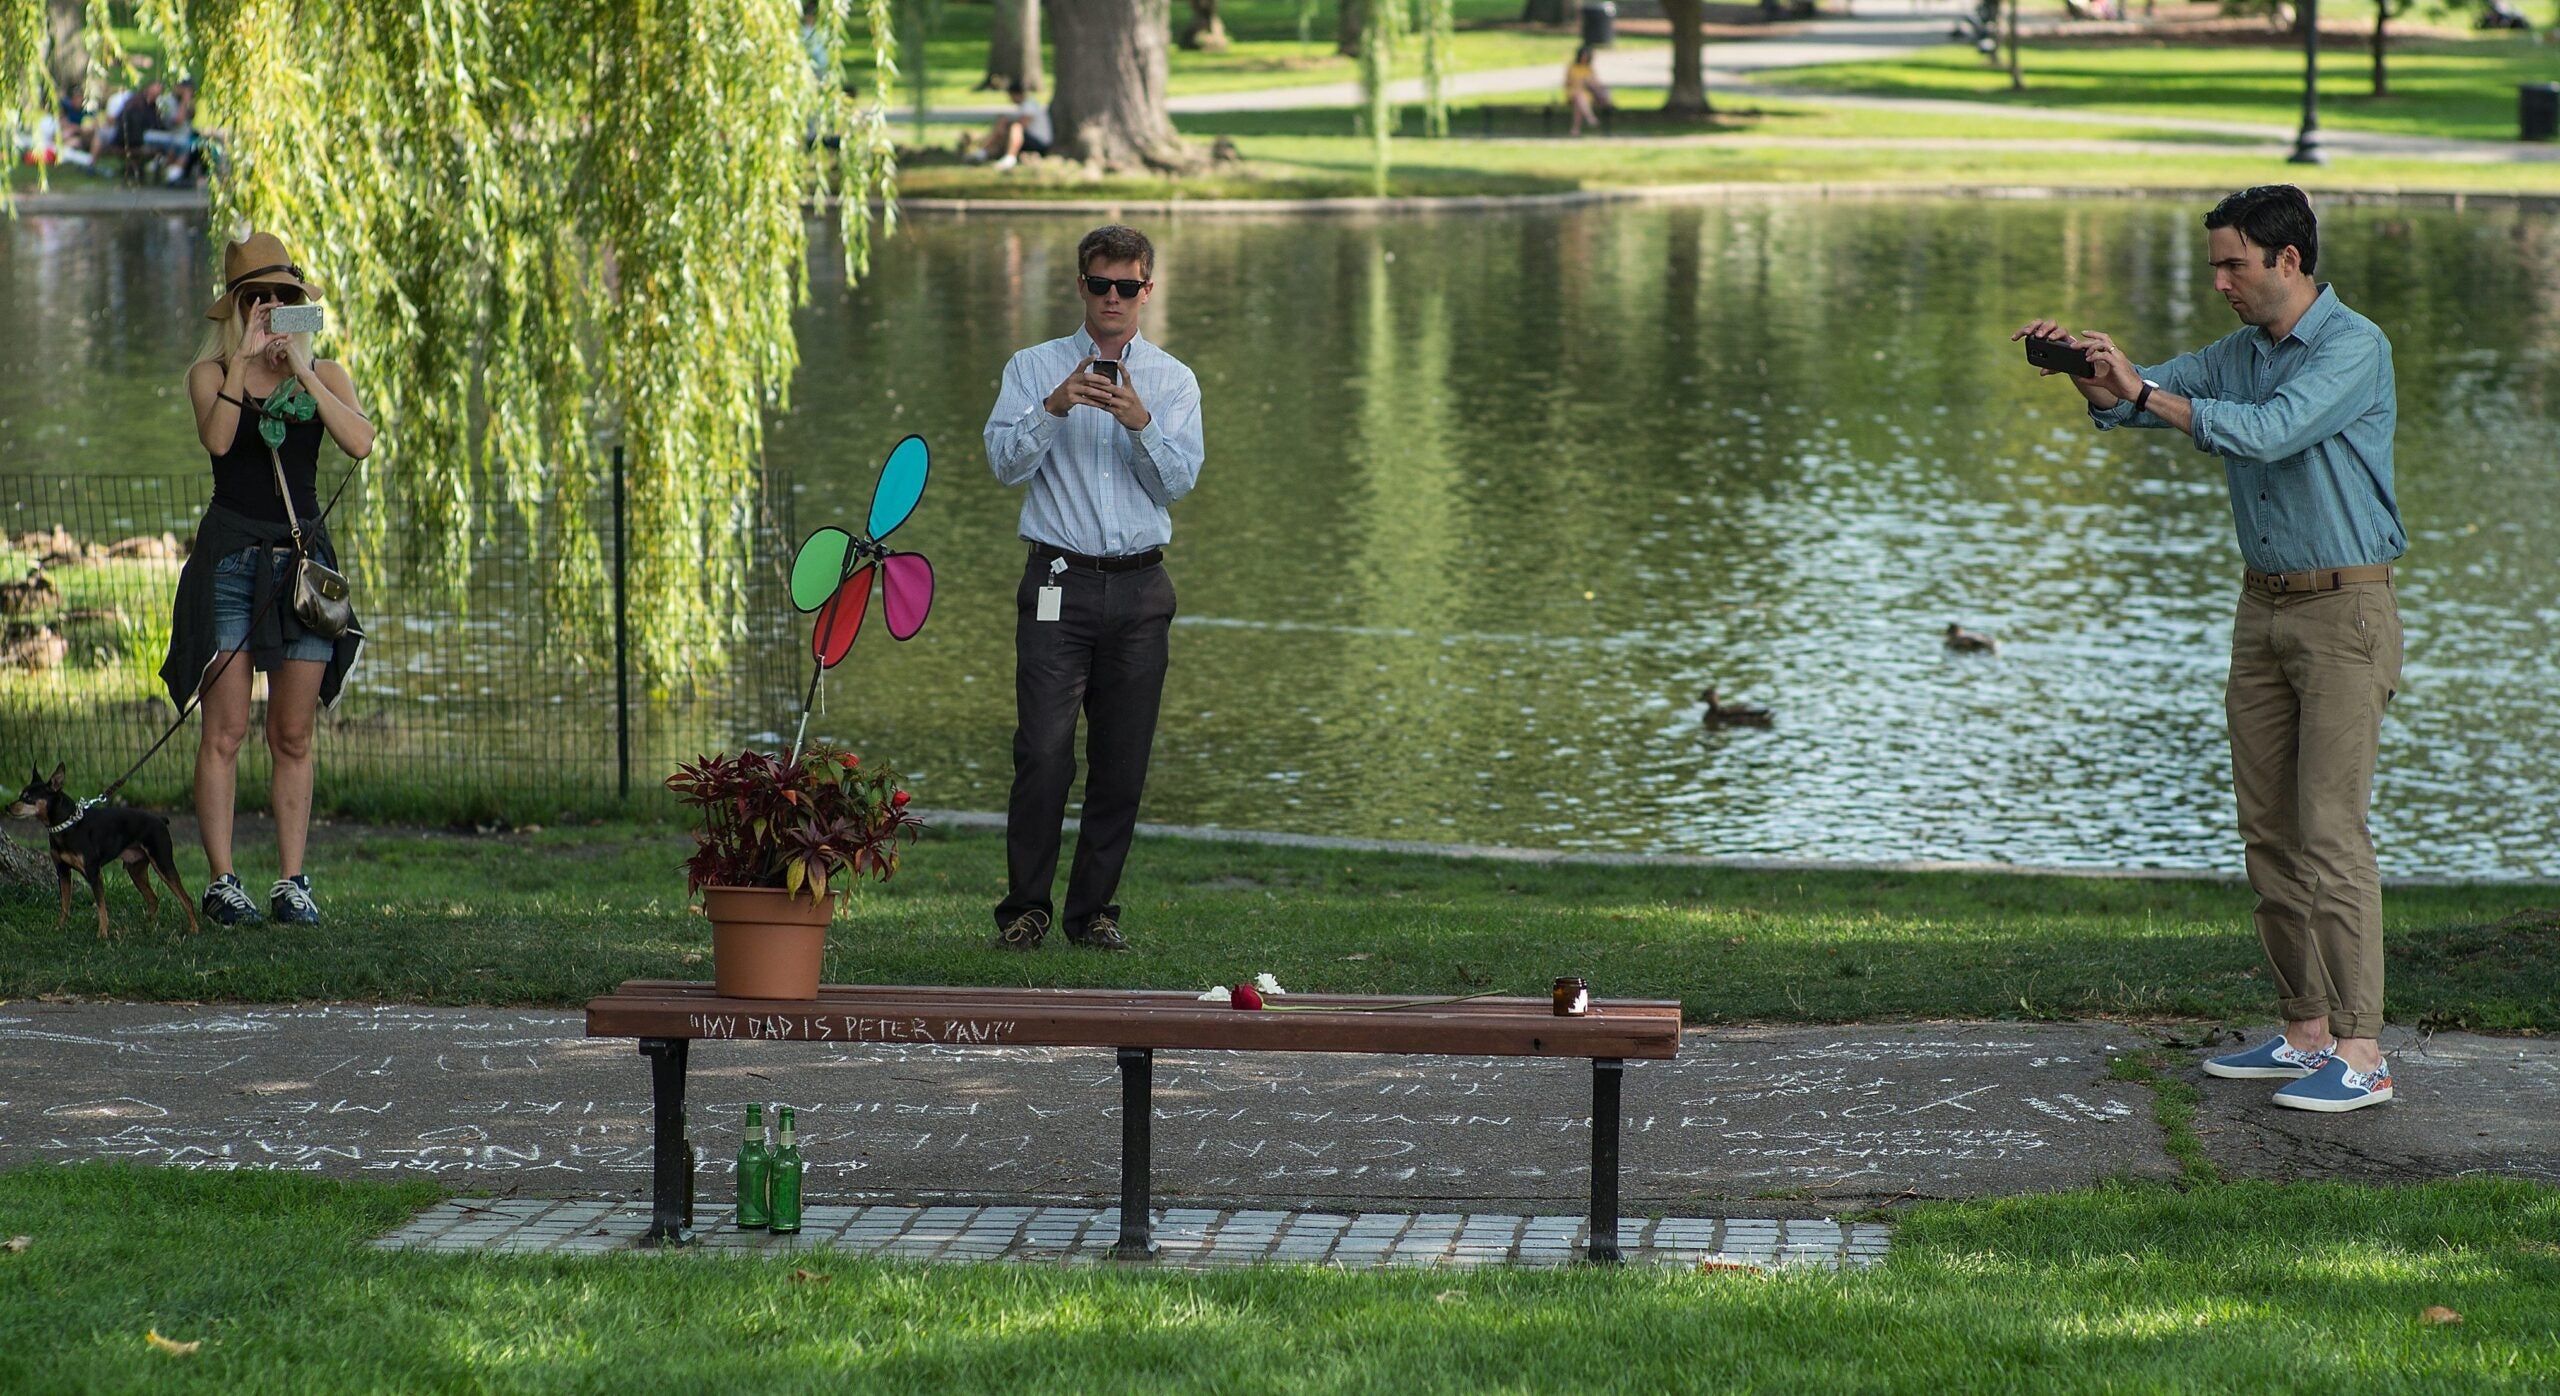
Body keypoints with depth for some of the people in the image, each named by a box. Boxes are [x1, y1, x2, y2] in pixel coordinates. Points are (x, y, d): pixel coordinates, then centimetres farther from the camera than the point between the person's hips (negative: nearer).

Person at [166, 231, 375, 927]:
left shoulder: (323, 373, 9)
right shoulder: (211, 373, 4)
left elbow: (360, 443, -9)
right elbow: (216, 439, -16)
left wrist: (302, 372, -12)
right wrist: (243, 360, -18)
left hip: (302, 555, 2)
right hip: (230, 556, -2)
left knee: (293, 738, 4)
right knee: (225, 732, -5)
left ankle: (291, 881, 7)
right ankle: (222, 881, -2)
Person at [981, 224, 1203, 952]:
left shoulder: (1172, 381, 11)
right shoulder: (1034, 369, 9)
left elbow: (1178, 480, -1)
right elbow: (1005, 462, -3)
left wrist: (1140, 423, -17)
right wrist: (1053, 409, -18)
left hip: (1140, 588, 2)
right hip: (1060, 583, -2)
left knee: (1123, 759, 2)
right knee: (1044, 751, -11)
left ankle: (1094, 908, 10)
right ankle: (1024, 908, -4)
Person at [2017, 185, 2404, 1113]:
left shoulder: (2353, 347, -13)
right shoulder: (2238, 353, 12)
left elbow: (2270, 433, -26)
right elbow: (2132, 399, 10)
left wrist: (2143, 390, -26)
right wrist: (2085, 369, -12)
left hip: (2344, 610, -8)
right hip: (2263, 608, 8)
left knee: (2330, 831, -11)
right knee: (2268, 830, 7)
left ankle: (2361, 1054, -10)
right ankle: (2306, 1033, 14)